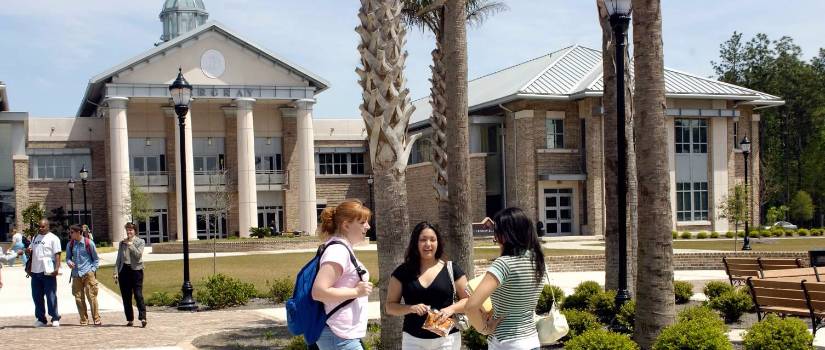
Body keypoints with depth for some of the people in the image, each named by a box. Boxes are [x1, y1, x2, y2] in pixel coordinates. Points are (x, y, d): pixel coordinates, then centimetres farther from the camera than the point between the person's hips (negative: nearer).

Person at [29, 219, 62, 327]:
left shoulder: (53, 238, -3)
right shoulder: (35, 238, 17)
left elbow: (57, 254, -8)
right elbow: (31, 251, 26)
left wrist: (57, 268, -19)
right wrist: (29, 251, 1)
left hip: (48, 271, -7)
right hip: (35, 271, 7)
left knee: (51, 296, -2)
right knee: (37, 296, 9)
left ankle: (55, 318, 5)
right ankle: (41, 319, 18)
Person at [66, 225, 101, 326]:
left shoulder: (89, 243, -1)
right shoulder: (70, 245, 8)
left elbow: (96, 259, 6)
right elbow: (68, 257, 19)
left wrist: (92, 270, -4)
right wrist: (69, 262, -4)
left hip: (88, 274, -4)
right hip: (76, 275, 4)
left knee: (91, 296, -6)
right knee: (78, 298, 3)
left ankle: (96, 319, 0)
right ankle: (84, 320, 13)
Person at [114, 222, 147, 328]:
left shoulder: (140, 242, 4)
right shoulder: (122, 243, 14)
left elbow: (138, 255, -11)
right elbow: (118, 259, 14)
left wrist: (130, 244, -11)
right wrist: (116, 272, 6)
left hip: (136, 270, -4)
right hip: (124, 270, 4)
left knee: (138, 295, -11)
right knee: (126, 297, 5)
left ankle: (142, 317, -13)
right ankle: (130, 319, 12)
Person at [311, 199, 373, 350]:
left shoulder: (343, 249, 13)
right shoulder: (338, 250, -18)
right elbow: (318, 292, -26)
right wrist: (356, 292, -20)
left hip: (342, 335, 10)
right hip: (340, 337, -10)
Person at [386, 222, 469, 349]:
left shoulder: (451, 269, 1)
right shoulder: (403, 272, 2)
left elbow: (468, 300, 5)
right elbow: (390, 306, 3)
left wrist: (451, 308, -15)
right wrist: (411, 308, -15)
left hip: (446, 339, 0)